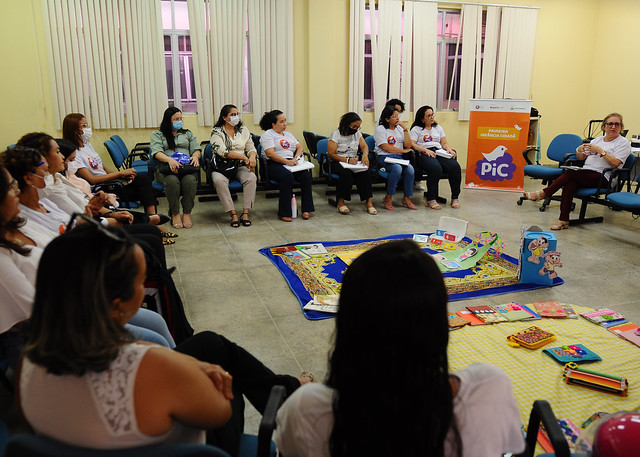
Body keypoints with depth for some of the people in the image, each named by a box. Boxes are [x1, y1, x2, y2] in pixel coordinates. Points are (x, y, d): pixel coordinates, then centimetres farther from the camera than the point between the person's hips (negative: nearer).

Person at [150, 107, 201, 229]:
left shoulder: (188, 133, 28)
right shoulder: (157, 134, 17)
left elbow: (196, 149, 18)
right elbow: (157, 153, -1)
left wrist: (195, 156, -8)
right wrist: (170, 160, -22)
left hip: (187, 166, 2)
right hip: (167, 168, -2)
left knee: (190, 181, -35)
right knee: (172, 181, -38)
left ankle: (187, 213, -24)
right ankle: (175, 214, -24)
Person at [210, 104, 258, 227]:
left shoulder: (243, 130, 14)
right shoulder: (217, 132, 0)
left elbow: (251, 149, 11)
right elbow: (223, 151, -14)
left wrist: (252, 157, -15)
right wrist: (243, 157, -19)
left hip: (240, 166, 3)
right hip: (222, 166, -3)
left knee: (251, 178, -29)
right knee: (219, 180, -35)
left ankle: (245, 213, -26)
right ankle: (233, 214, -31)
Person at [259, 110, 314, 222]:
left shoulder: (288, 134, 27)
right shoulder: (268, 135, 3)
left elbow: (299, 147, 22)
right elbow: (270, 154, -11)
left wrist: (296, 158, -1)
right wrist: (287, 161, -19)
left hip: (291, 162, 6)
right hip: (275, 164, -6)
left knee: (306, 175, -23)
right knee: (287, 176, -36)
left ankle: (306, 209, -19)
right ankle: (284, 213, -30)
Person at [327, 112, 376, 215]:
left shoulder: (357, 133, 13)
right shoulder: (336, 134, -4)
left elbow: (364, 146, 9)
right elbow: (331, 154, -10)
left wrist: (365, 154, -16)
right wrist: (347, 160, -23)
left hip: (353, 163, 4)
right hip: (337, 163, -4)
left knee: (365, 171, -28)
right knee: (346, 172, -38)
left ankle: (368, 202, -25)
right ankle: (341, 202, -27)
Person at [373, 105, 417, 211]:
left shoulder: (399, 128, 18)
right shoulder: (380, 129, 1)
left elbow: (408, 145, 8)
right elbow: (385, 148, -10)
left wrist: (405, 129, 1)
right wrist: (403, 151, -5)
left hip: (399, 158, 5)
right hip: (384, 158, -5)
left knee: (410, 169, -26)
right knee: (397, 169, -35)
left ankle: (407, 198, -13)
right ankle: (388, 198, -21)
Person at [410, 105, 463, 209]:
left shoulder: (438, 128, 30)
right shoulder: (416, 129, 14)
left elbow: (444, 143, 23)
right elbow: (412, 144, -1)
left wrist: (449, 149, 1)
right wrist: (426, 150, -14)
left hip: (439, 153, 5)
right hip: (425, 154, -5)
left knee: (455, 166, -26)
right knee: (436, 168, -39)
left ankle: (455, 198, -18)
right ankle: (431, 200, -33)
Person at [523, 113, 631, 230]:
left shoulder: (623, 143, 6)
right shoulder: (597, 140, 24)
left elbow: (616, 163, -9)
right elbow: (581, 158, 23)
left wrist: (600, 150, -12)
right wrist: (580, 150, 0)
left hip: (603, 178, -5)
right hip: (586, 174, 5)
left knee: (571, 173, -29)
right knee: (570, 184, -30)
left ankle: (543, 193, -24)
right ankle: (563, 220, -36)